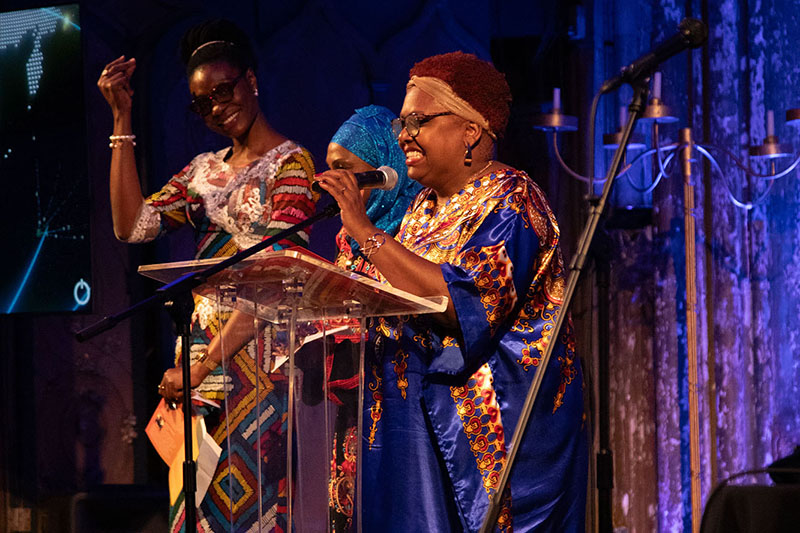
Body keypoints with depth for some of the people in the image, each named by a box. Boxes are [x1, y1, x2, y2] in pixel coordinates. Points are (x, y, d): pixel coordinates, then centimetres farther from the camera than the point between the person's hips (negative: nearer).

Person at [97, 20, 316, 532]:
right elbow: (132, 225, 4)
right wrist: (122, 117, 4)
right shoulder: (205, 170, 16)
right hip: (204, 344, 6)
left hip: (259, 352, -6)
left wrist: (205, 364, -19)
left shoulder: (290, 162, -4)